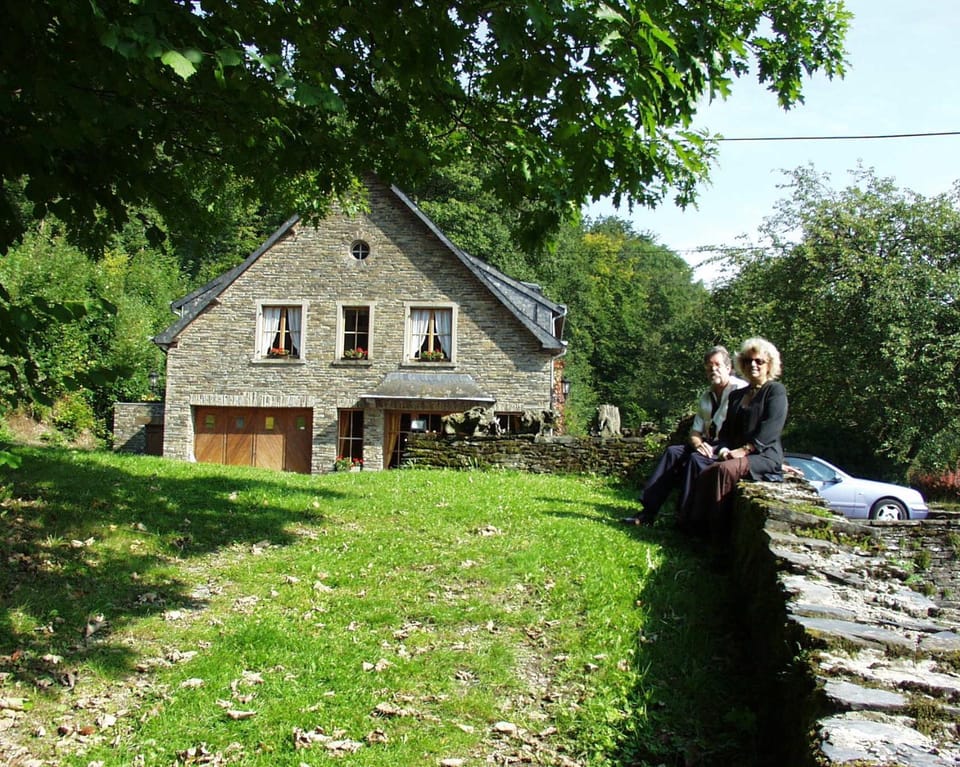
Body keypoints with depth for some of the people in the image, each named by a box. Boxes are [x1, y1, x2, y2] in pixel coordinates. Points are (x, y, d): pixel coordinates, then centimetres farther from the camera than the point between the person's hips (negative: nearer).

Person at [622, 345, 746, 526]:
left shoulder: (740, 389, -8)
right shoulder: (706, 397, 17)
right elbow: (695, 432, 16)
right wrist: (698, 444, -7)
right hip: (709, 446, 7)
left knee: (696, 459, -31)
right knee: (673, 452, -13)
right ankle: (648, 512, -20)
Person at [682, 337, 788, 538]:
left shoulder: (776, 391, 4)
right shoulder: (736, 395, 25)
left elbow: (770, 429, -10)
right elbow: (726, 429, 20)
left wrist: (744, 450, -18)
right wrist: (723, 449, -2)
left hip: (765, 456, -6)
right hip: (735, 455, 6)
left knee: (725, 469, -33)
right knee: (706, 473, -25)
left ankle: (719, 532, -30)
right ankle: (697, 526, -25)